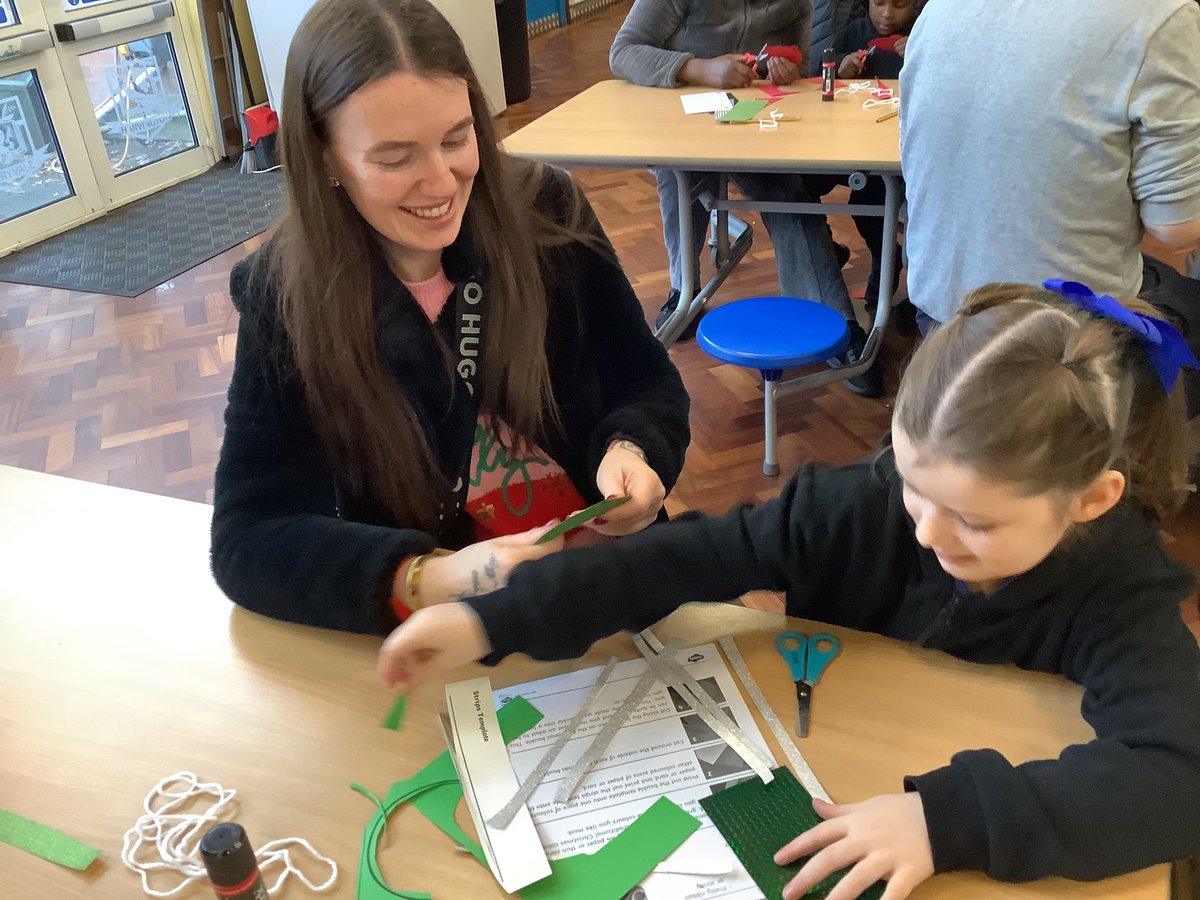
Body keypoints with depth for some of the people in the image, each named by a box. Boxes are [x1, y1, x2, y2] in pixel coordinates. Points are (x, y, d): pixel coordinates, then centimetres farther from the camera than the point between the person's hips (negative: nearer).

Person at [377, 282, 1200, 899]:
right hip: (805, 806, 1)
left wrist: (949, 818, -44)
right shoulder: (870, 503, -17)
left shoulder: (1122, 600, -21)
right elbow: (697, 555, -17)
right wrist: (497, 618, -24)